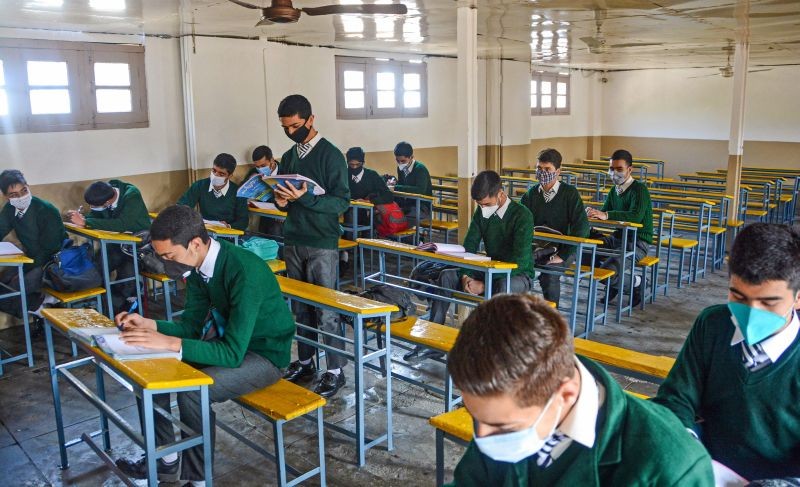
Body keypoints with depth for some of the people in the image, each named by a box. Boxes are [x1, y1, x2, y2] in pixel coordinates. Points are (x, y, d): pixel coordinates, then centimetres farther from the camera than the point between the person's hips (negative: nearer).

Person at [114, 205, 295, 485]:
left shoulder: (245, 272, -32)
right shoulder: (198, 264, -7)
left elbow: (233, 352, -33)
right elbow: (191, 325, 3)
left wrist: (169, 343, -37)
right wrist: (149, 324, -14)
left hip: (265, 354, -8)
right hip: (229, 341, 8)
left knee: (192, 391, -28)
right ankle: (165, 459, 14)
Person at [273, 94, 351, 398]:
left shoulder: (330, 155, -7)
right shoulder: (288, 157, 13)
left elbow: (342, 202, -13)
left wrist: (305, 198, -24)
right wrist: (281, 200, -4)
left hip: (322, 244, -6)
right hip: (293, 242, 6)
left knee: (326, 309, -2)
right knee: (300, 306, 13)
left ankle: (335, 370, 8)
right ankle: (305, 362, 26)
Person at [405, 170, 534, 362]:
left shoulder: (522, 216, -20)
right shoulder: (482, 213, 0)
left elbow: (519, 261, -27)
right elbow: (469, 248, 3)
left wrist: (484, 285, -30)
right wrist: (466, 277, -16)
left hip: (519, 275, -6)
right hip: (491, 271, 6)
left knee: (503, 286, -41)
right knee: (447, 276, -13)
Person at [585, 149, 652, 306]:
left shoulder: (639, 189, -14)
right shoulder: (614, 190, 10)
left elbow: (636, 216, -31)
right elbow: (603, 212, 8)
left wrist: (606, 215, -38)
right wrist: (593, 212, -16)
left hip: (638, 242, -8)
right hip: (617, 238, 8)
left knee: (607, 271, -29)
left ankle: (635, 283, 6)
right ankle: (615, 282, 11)